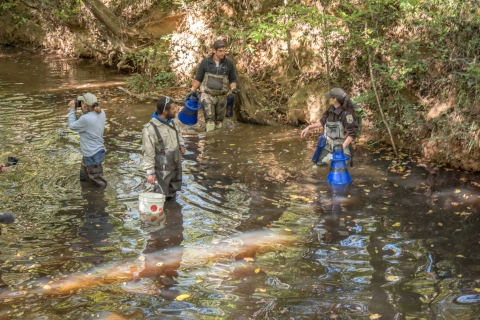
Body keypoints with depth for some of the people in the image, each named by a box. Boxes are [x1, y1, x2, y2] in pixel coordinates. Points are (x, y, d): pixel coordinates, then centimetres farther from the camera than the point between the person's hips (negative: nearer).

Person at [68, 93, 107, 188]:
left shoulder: (86, 119, -28)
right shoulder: (101, 113, -5)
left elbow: (72, 126, -10)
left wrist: (72, 109, -2)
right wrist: (84, 110, 0)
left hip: (92, 155, -10)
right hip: (99, 150, 10)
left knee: (98, 182, 3)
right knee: (83, 177, 29)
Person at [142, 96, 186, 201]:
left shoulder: (174, 121, -4)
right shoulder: (150, 128, -26)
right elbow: (148, 152, -21)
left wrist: (181, 144, 1)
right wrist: (150, 171, -19)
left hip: (176, 165, 7)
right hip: (162, 169, -7)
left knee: (172, 191, 25)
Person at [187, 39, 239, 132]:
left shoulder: (229, 64, -1)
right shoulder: (205, 62, -4)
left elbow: (233, 79, 7)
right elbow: (198, 78, 5)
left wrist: (233, 88, -13)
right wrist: (192, 91, 2)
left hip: (222, 97, 2)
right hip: (207, 96, -2)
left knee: (218, 121, 11)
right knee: (210, 121, -12)